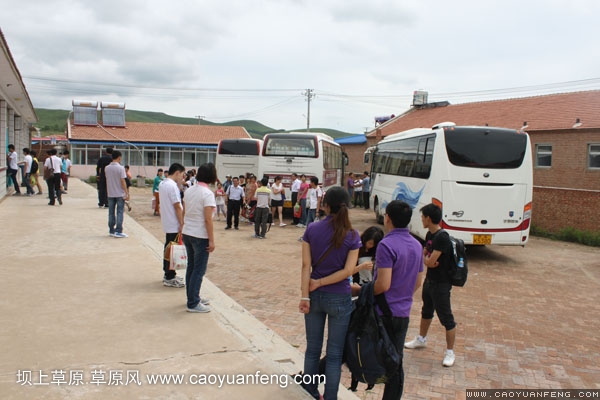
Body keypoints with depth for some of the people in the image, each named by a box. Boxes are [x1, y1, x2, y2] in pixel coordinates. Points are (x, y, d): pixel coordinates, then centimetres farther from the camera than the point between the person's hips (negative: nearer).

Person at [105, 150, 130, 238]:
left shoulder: (107, 168, 2)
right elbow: (123, 181, -13)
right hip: (120, 194, -5)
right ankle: (118, 231, -3)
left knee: (111, 212, 12)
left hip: (110, 194, 5)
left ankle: (111, 230, 17)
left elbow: (107, 180, 10)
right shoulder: (120, 168, -12)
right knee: (119, 212, 0)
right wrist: (127, 193, -9)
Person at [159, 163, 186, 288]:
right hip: (174, 225, -10)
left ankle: (168, 274, 27)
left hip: (167, 223, 10)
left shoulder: (162, 184, 12)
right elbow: (177, 206, -20)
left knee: (168, 248, 17)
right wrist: (182, 224, -17)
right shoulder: (172, 186, -19)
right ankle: (169, 278, 3)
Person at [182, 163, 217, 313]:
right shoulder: (207, 194, -16)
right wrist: (211, 240, -15)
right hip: (200, 236, -7)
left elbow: (186, 212, 9)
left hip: (187, 233, 8)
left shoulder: (189, 191, 6)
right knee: (199, 270, 1)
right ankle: (193, 304, 6)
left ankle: (193, 297, 29)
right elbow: (207, 219, -18)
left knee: (191, 267, 17)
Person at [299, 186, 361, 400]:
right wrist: (319, 283, -9)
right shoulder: (352, 235, -8)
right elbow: (348, 270, -13)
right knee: (335, 354, 9)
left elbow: (306, 265, -7)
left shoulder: (312, 229, -4)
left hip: (315, 296, 2)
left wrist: (305, 296, -6)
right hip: (339, 299, -2)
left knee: (312, 349, 17)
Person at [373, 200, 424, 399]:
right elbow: (417, 283, 14)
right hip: (403, 313, 7)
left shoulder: (387, 245, -18)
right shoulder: (417, 245, 7)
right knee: (395, 363, 13)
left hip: (383, 312, -7)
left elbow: (383, 284, -23)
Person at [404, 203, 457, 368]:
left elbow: (430, 261, -27)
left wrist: (426, 259, -4)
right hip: (429, 280, 10)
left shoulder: (442, 238, -25)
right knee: (426, 311, 25)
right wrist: (428, 260, -11)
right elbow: (424, 254, 12)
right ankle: (421, 339, 43)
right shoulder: (430, 234, 4)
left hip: (441, 284, -10)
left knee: (446, 317, 1)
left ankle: (450, 352, 13)